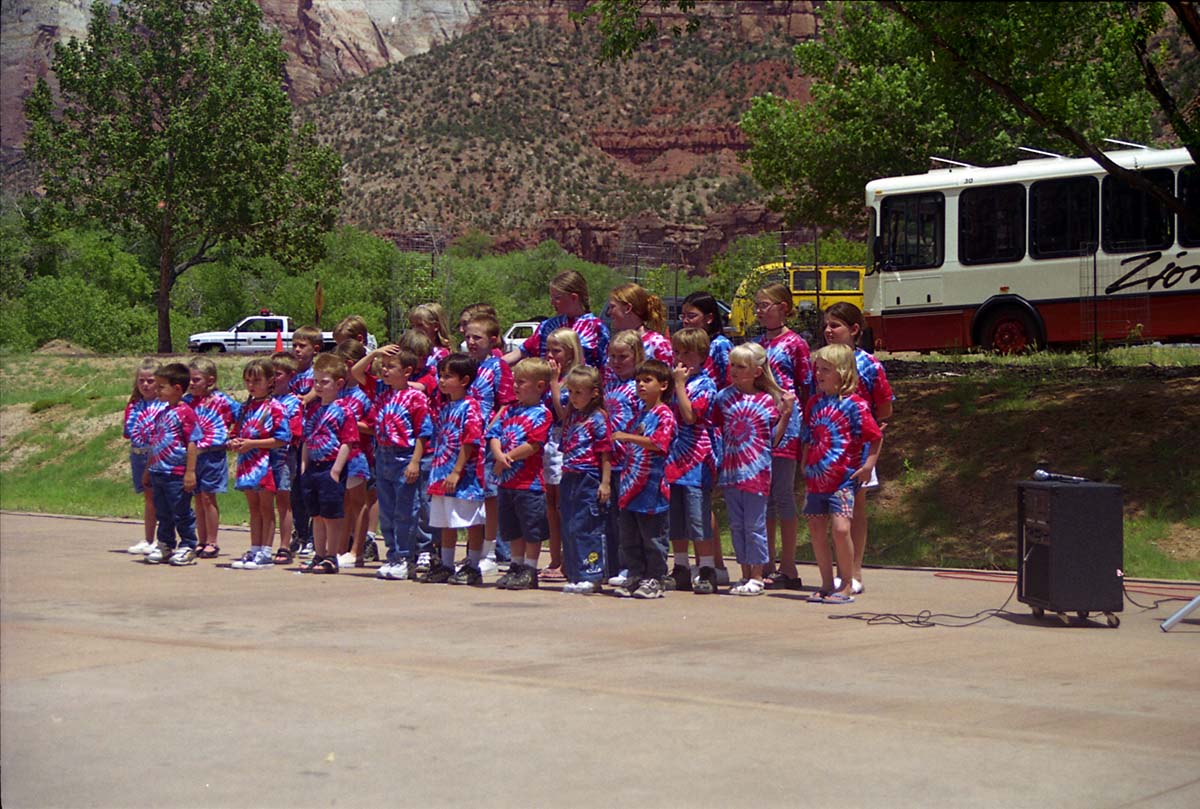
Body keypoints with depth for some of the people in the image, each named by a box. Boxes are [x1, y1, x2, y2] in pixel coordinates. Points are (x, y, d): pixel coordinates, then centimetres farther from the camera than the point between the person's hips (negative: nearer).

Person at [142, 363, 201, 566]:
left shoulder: (185, 412, -13)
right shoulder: (162, 414, 13)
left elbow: (192, 443, -15)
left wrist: (190, 471, -18)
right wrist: (148, 470, 22)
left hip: (177, 474, -8)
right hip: (158, 473, 8)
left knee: (181, 513, 1)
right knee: (162, 514, 16)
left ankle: (187, 547, 12)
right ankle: (164, 546, 26)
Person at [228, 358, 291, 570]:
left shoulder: (275, 408, -10)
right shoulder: (246, 407, 12)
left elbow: (283, 439, -16)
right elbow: (236, 432, 21)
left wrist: (251, 443, -18)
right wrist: (234, 443, -3)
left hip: (265, 464, -7)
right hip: (247, 463, 7)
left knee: (266, 509, 1)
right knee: (254, 509, 12)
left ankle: (265, 553, 4)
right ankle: (254, 550, 18)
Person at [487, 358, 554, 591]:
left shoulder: (541, 414, -9)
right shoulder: (509, 410, 11)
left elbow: (532, 445, -18)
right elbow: (494, 435, 5)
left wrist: (507, 458, -15)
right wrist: (499, 455, -14)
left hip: (529, 482, -7)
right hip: (507, 481, 7)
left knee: (532, 528, 1)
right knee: (512, 529, 16)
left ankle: (530, 571, 8)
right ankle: (516, 566, 27)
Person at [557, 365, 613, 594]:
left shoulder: (598, 418, -9)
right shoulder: (571, 415, 12)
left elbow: (605, 453, -10)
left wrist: (605, 483, -14)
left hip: (589, 480, -8)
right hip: (569, 478, 8)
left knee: (585, 528, -8)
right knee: (569, 529, 9)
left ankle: (590, 576, -4)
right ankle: (575, 576, 15)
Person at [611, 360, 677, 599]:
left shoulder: (664, 414, -8)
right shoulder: (640, 414, 17)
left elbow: (658, 443, -23)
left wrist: (628, 437, -25)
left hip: (652, 486, -8)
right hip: (632, 485, 8)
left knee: (653, 536, -1)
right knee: (629, 537, 11)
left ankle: (654, 579, 5)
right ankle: (635, 576, 19)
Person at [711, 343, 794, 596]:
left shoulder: (768, 401, -3)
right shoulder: (724, 397, 6)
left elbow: (774, 440, -2)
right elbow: (715, 430, 16)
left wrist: (786, 413, -10)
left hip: (756, 471, -4)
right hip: (730, 469, 4)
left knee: (754, 525, 0)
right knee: (737, 526, 10)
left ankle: (756, 578, 7)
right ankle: (746, 575, 19)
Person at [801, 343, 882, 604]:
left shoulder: (854, 404, -9)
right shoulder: (814, 402, 10)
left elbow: (875, 437, -6)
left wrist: (869, 465, -11)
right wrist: (805, 465, 15)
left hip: (843, 478, -7)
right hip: (816, 479, 7)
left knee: (840, 527, -18)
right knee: (816, 531, 8)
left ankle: (846, 585, -6)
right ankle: (827, 585, 19)